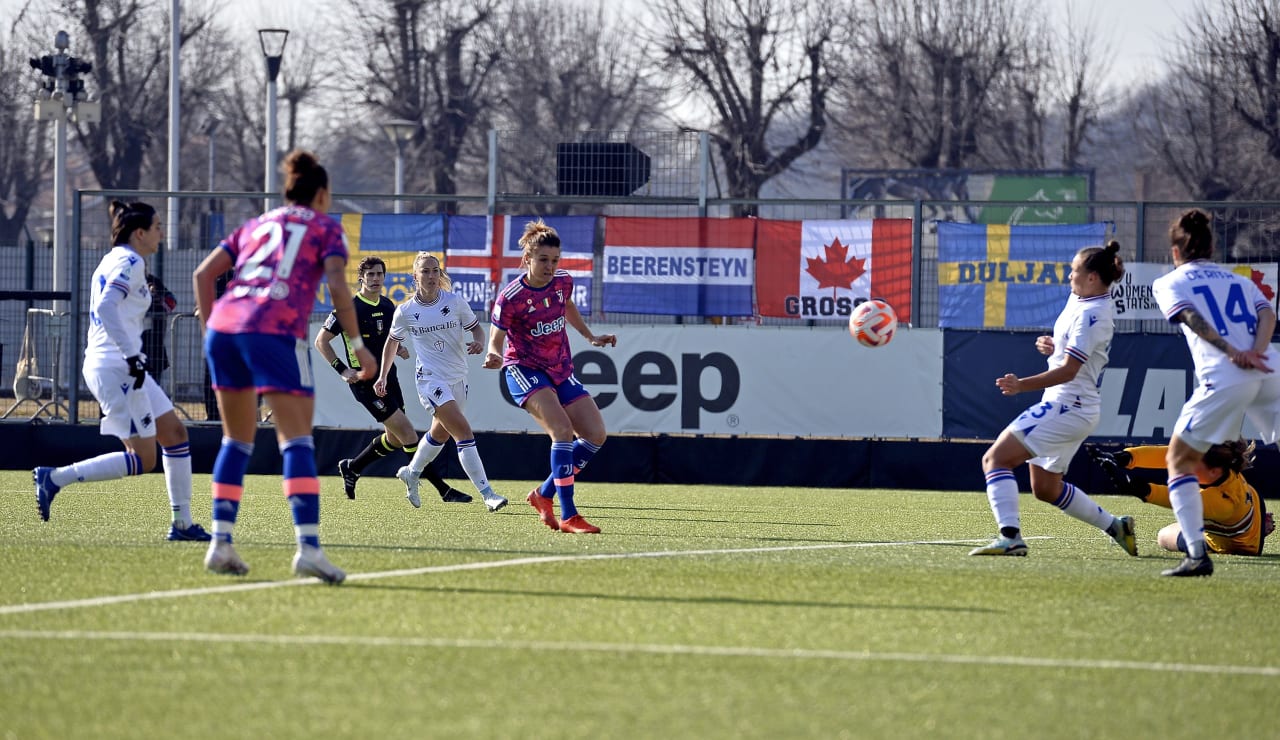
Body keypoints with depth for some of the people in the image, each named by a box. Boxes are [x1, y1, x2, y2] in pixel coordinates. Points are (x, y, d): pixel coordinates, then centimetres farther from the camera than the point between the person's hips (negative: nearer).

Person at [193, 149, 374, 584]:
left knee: (237, 439, 16)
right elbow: (337, 286, -2)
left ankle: (221, 543, 9)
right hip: (276, 331, -5)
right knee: (296, 439, -9)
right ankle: (308, 546, -22)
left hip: (224, 325, 5)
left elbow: (204, 274, 18)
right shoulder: (325, 228, 14)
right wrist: (358, 345, 1)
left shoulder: (255, 226, 27)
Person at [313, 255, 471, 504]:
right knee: (406, 432, -12)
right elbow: (321, 340, -6)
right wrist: (342, 370, -14)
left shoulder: (387, 306, 9)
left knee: (394, 438, 13)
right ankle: (443, 490, -11)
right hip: (365, 380, -8)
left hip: (388, 378, 8)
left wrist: (399, 349, 3)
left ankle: (351, 469, 35)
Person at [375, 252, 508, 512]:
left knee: (440, 433, 21)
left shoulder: (455, 301, -4)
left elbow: (476, 327, 4)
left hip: (457, 378, 4)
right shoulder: (405, 312, -5)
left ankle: (411, 473, 48)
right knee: (463, 430, -18)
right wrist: (383, 376, 15)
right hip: (430, 380, -4)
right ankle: (487, 493, -19)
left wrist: (479, 342, -19)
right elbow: (392, 341, 11)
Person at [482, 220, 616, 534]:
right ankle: (568, 516, -26)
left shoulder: (563, 282, -2)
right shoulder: (510, 298, -20)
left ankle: (544, 494, 14)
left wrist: (590, 337, 21)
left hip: (560, 370, 7)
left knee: (595, 435, 0)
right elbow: (496, 339, -11)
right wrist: (494, 357, -32)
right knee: (563, 430, -26)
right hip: (525, 369, -7)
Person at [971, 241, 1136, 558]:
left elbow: (1068, 371, -24)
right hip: (1075, 407, 10)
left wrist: (1021, 385, -34)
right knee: (1046, 488, 22)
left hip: (1067, 407, -10)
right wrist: (1053, 346, 5)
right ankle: (1115, 526, 27)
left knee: (995, 459, -16)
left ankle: (1009, 537, -28)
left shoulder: (1091, 315, -18)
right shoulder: (1080, 300, 12)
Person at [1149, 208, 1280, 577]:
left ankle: (1197, 555, -5)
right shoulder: (1240, 280, 27)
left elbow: (1192, 318, -4)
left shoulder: (1168, 283, 16)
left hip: (1224, 377, -4)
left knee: (1179, 460, 9)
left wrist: (1232, 352, -14)